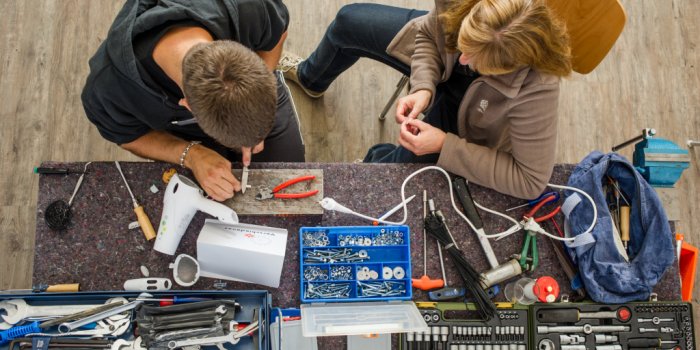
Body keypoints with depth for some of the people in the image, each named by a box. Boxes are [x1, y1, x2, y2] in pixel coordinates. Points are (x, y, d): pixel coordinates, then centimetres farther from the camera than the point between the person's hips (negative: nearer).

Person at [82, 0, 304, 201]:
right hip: (184, 132, 0)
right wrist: (191, 154, -34)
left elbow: (276, 33, -15)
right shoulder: (110, 87, -41)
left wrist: (254, 108, -24)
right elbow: (130, 137, -16)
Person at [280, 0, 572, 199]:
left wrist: (445, 145, -38)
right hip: (438, 67, 4)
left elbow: (531, 181, -36)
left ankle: (379, 158, 36)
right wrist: (422, 87, -32)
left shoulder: (535, 89, -46)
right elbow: (427, 32, -14)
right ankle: (309, 78, 51)